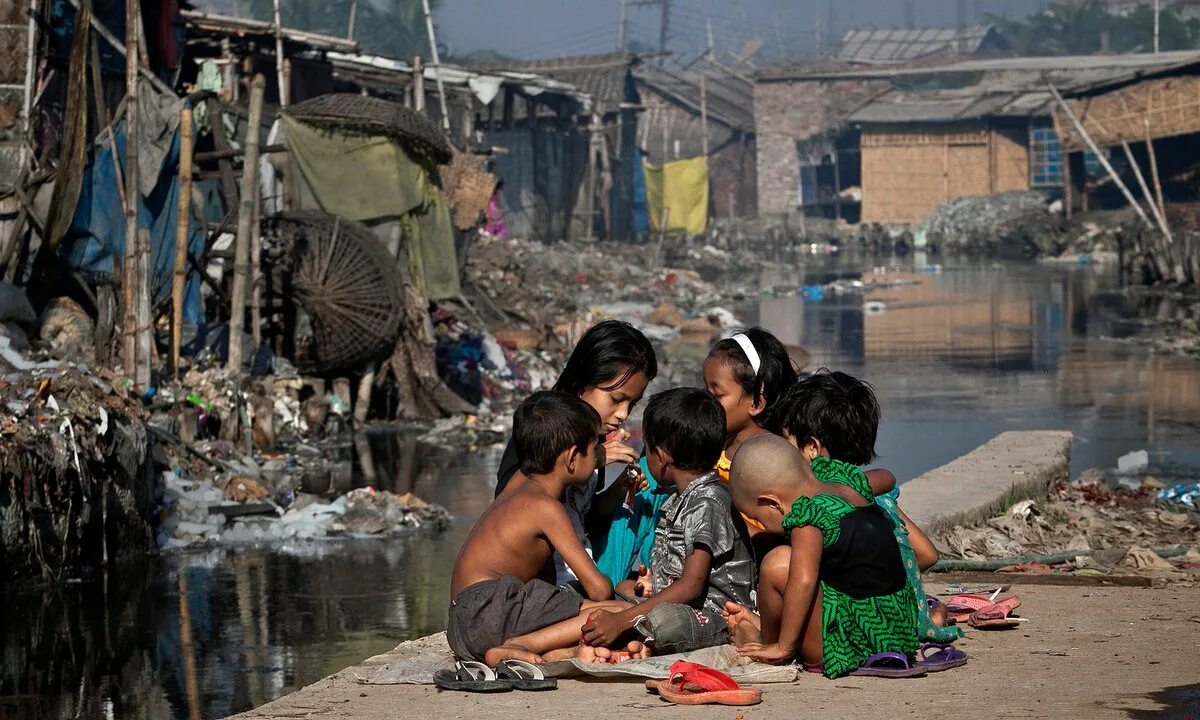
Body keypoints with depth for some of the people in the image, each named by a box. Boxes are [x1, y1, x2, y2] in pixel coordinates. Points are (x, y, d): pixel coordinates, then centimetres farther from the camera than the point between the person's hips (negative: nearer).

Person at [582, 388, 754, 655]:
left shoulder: (707, 502, -15)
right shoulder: (678, 499, 16)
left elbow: (691, 586, -22)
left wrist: (621, 620, -26)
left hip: (714, 614, -11)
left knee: (661, 619, -41)